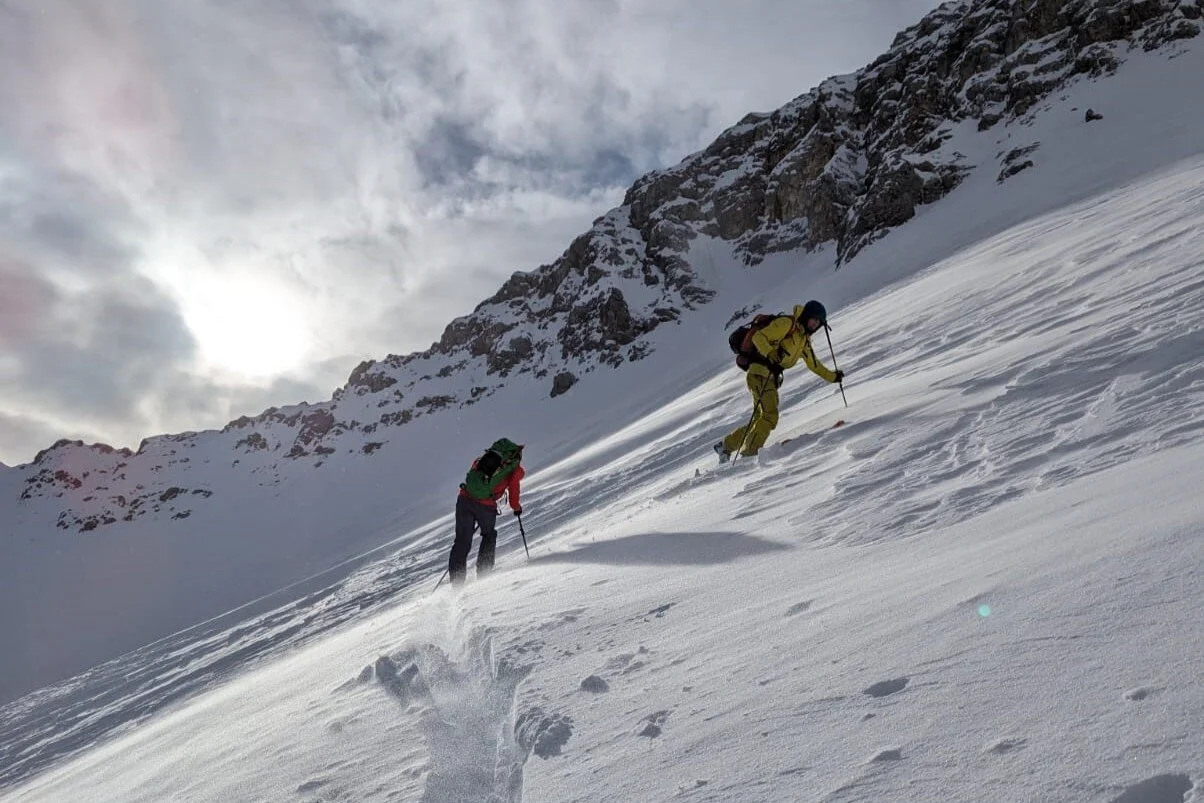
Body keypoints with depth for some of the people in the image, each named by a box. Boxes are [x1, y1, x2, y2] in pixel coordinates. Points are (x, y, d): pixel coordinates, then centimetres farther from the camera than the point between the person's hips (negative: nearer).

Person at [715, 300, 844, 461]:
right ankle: (748, 453, -13)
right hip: (760, 373, -9)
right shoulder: (786, 323, -6)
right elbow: (759, 337, -17)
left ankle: (726, 445, 21)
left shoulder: (804, 339, 21)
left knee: (760, 419, 11)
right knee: (770, 416, -18)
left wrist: (832, 376, 32)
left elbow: (813, 363, 33)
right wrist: (770, 357, -32)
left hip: (773, 377, 9)